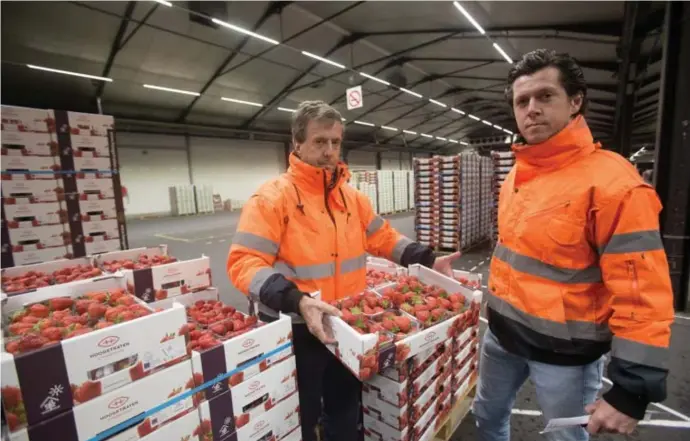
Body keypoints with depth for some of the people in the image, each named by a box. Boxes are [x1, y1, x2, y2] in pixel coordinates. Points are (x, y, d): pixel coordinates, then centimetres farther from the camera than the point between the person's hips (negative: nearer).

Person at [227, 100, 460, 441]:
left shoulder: (351, 196, 4)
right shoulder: (273, 196, -16)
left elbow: (383, 237, 10)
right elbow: (244, 263, -23)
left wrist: (428, 260, 1)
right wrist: (297, 302, -35)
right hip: (296, 332, -5)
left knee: (346, 412, 27)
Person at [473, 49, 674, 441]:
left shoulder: (612, 182, -19)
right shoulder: (517, 175, 3)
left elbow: (641, 293, -20)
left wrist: (632, 390, -19)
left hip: (563, 350, -6)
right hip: (502, 332, 6)